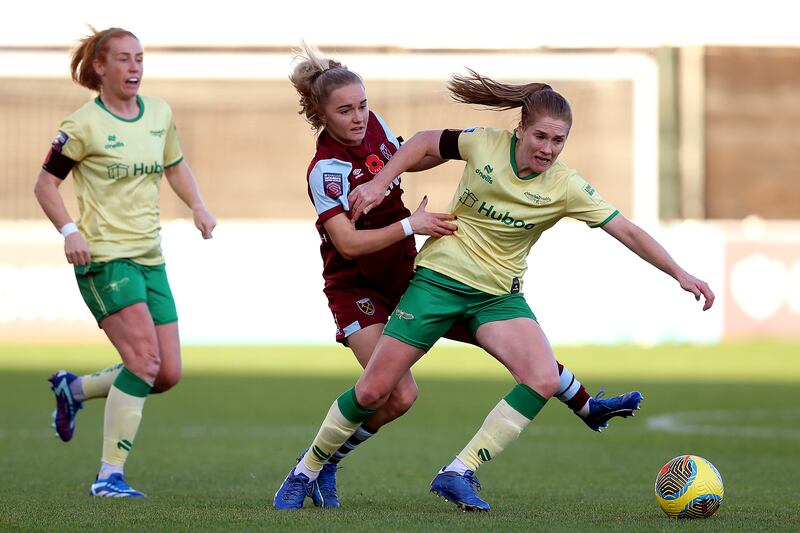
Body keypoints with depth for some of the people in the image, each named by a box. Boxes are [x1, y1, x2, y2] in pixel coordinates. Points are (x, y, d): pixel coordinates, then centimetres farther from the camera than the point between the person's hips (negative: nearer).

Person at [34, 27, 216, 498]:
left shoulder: (160, 114, 9)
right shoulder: (84, 126, -8)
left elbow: (175, 166, 25)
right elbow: (46, 183, -3)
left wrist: (198, 207, 8)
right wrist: (69, 230, -17)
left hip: (150, 258, 7)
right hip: (104, 257, -7)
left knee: (168, 374, 1)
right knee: (144, 358, -20)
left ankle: (74, 389, 26)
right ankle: (110, 476, -14)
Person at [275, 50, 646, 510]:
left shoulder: (373, 125, -3)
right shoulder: (326, 170, -24)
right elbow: (348, 244, -33)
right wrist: (410, 226, -38)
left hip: (404, 272, 7)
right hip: (357, 287, -7)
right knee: (399, 395, -24)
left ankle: (588, 407, 24)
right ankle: (312, 467, -7)